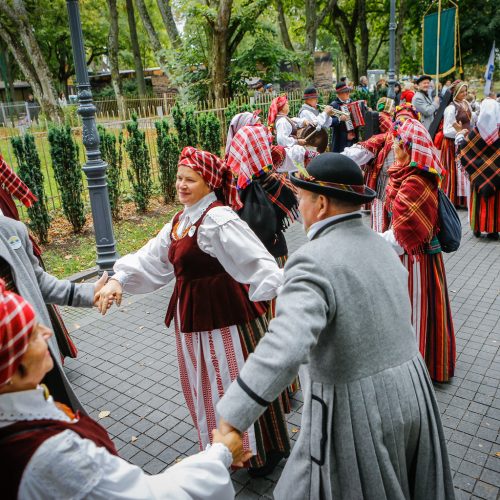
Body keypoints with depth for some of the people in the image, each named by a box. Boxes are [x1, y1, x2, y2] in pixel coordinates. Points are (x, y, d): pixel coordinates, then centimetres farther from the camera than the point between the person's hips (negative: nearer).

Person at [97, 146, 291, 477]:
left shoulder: (218, 219, -20)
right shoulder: (180, 221, 10)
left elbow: (255, 260, -30)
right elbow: (150, 258, 14)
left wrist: (279, 286, -43)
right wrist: (119, 279, 4)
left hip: (226, 313, -9)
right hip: (193, 314, 9)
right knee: (204, 383, 21)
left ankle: (265, 449, 29)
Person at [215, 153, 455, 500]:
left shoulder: (314, 262, -23)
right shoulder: (380, 248, 5)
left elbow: (286, 346, -36)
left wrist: (231, 419, -34)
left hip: (355, 413, -7)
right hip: (409, 395, 8)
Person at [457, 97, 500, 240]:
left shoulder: (477, 132, -11)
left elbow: (463, 147, -1)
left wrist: (460, 135, 17)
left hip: (480, 173, 0)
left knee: (479, 199, 11)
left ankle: (478, 228, 18)